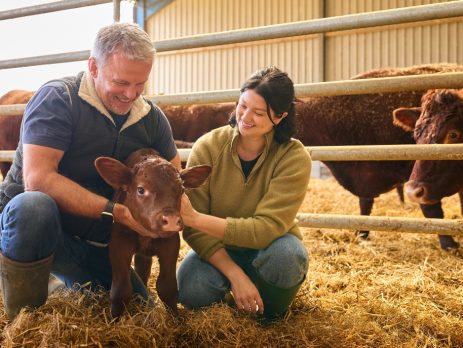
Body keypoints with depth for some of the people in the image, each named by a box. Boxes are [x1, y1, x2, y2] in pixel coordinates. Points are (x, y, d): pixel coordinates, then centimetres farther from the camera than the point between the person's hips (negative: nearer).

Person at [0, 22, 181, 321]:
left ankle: (74, 284, 33)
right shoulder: (58, 99, -18)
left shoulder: (152, 118, 1)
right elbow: (37, 179, -28)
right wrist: (115, 211, -31)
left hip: (95, 245, 6)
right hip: (27, 222, -5)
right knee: (33, 206, -40)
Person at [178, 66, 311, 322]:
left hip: (268, 250, 0)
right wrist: (235, 274, -30)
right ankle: (226, 288, 8)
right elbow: (194, 229, -18)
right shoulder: (207, 147, -17)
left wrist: (195, 218, -38)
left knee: (286, 253, -35)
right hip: (217, 250, 1)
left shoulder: (294, 158, -20)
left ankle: (271, 316, -1)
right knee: (191, 291, -29)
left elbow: (266, 228, -28)